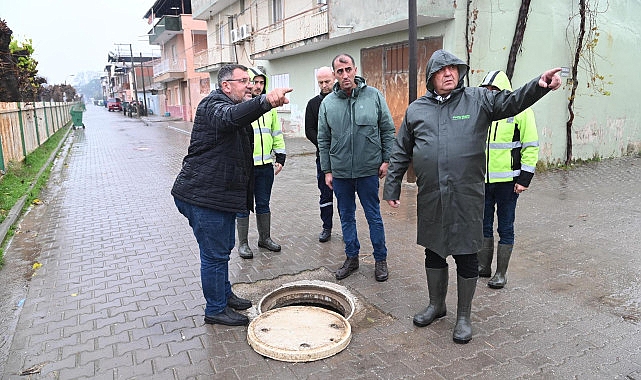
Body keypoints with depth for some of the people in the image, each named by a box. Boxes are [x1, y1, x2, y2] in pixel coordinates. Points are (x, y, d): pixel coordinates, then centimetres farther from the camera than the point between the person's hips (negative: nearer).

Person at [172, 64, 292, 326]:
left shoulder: (234, 107, 19)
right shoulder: (213, 105, -15)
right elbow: (231, 117, -41)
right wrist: (265, 100, -58)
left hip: (221, 195, 11)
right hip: (202, 197, -10)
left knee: (224, 248, 22)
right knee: (215, 254, 0)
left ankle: (225, 295, 39)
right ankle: (216, 309, 15)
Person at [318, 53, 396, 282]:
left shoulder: (374, 96, -3)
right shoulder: (327, 103, 2)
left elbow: (388, 130, 2)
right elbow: (323, 140, 6)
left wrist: (386, 160, -2)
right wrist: (327, 170, 5)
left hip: (369, 170, -2)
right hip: (340, 172, 2)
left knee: (374, 216, 8)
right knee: (346, 217, 14)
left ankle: (380, 259, 23)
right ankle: (352, 258, 29)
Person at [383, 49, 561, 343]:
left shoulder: (478, 100, 3)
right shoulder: (416, 109, 8)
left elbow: (512, 101, -10)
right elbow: (400, 153, 11)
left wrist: (539, 85, -29)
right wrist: (391, 188, 9)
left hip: (467, 197, -2)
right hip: (430, 198, 3)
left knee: (466, 255, 8)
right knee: (433, 252, 16)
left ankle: (463, 316, 27)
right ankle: (436, 305, 38)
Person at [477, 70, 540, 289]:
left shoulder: (520, 111, -6)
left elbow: (531, 147, -6)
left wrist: (524, 179, -10)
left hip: (507, 181, -5)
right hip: (483, 180, 5)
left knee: (505, 227, 5)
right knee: (484, 224, 13)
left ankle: (501, 273, 17)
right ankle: (483, 266, 27)